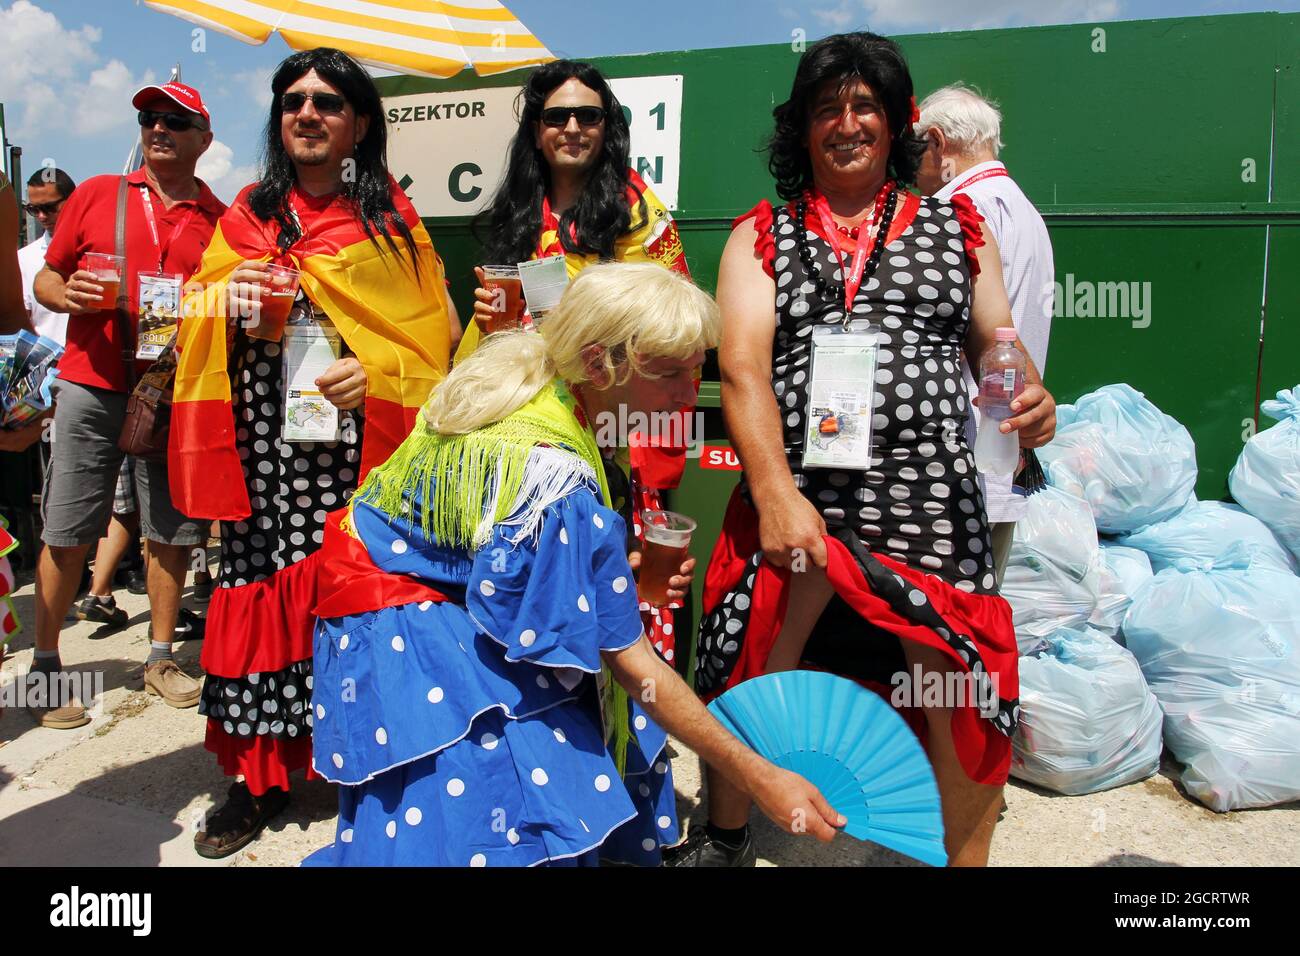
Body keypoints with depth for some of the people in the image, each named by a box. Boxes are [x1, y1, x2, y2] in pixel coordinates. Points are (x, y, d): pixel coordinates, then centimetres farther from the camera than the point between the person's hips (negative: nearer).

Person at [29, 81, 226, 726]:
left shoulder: (219, 219, 9)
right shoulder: (97, 195, 10)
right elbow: (45, 279, 12)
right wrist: (66, 294, -9)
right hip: (93, 387, 0)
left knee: (173, 530, 5)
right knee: (66, 534, 2)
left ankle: (160, 657, 20)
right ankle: (45, 662, 16)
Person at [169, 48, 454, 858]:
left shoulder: (390, 217, 8)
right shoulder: (248, 215, 16)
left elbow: (430, 331, 4)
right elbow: (202, 323, 18)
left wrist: (379, 374, -13)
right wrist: (225, 302, -4)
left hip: (356, 435, -2)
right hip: (265, 432, 3)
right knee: (262, 585, 0)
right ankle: (261, 773, 12)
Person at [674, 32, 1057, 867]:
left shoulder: (959, 230, 15)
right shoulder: (761, 237, 10)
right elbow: (743, 367, -3)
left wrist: (1033, 398, -8)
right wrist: (776, 492, -18)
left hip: (932, 504, 1)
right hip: (796, 499, 0)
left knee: (961, 689, 1)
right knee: (751, 671, 6)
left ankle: (966, 855, 28)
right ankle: (724, 840, 32)